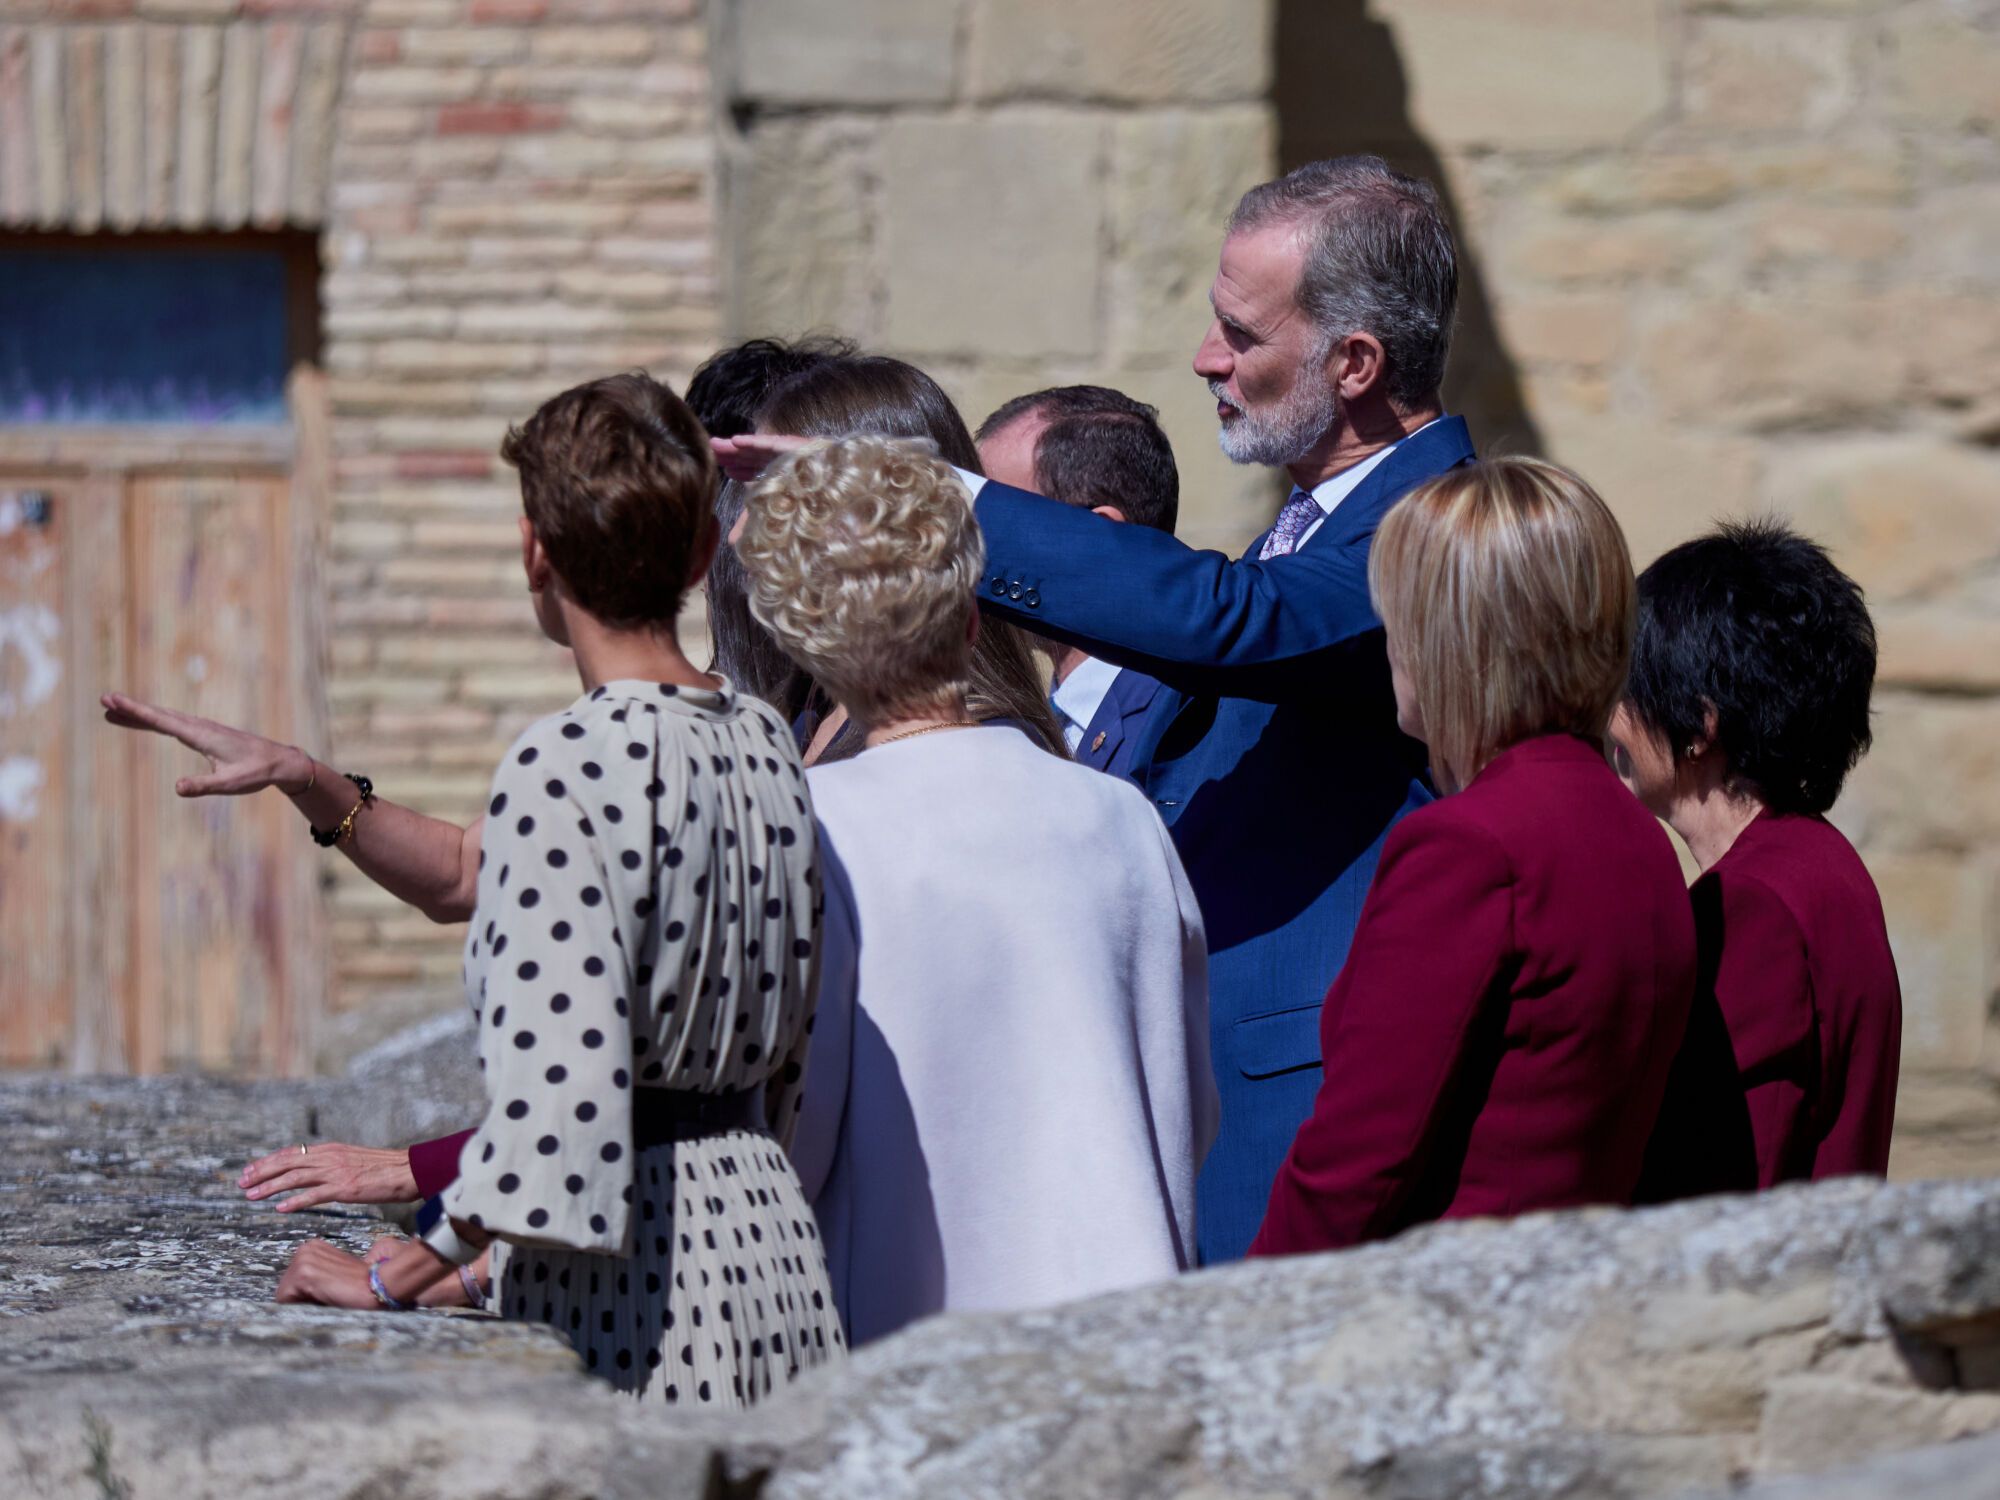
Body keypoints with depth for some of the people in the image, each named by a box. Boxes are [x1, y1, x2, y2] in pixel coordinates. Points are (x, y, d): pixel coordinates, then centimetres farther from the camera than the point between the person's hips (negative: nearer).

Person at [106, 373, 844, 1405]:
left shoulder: (569, 765, -16)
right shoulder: (761, 742, 10)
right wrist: (303, 781, 14)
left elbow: (558, 1086, -22)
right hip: (769, 1250, 8)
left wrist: (397, 1277, -15)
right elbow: (470, 876, 22)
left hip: (635, 1287, -8)